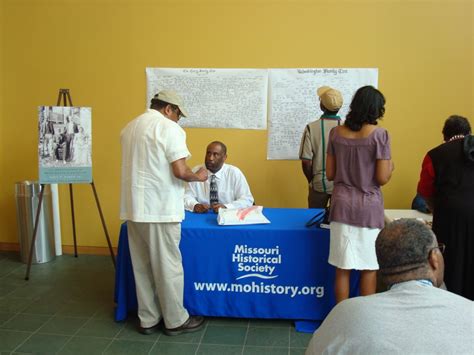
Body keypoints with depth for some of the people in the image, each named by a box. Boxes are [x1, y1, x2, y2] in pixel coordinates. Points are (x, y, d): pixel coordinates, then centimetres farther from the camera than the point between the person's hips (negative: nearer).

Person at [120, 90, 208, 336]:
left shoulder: (129, 128, 15)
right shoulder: (169, 128, -9)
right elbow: (180, 172, -17)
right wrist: (198, 176, 3)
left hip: (134, 207, 7)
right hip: (160, 208, -7)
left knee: (142, 266, 13)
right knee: (167, 266, 4)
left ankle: (148, 319, 24)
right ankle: (175, 320, 18)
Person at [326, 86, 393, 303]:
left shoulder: (336, 133, 2)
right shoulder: (379, 134, -9)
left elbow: (330, 174, 5)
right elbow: (382, 179, -10)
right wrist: (390, 167, 10)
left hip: (342, 204, 3)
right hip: (368, 206, -3)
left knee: (342, 268, 10)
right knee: (369, 268, 11)